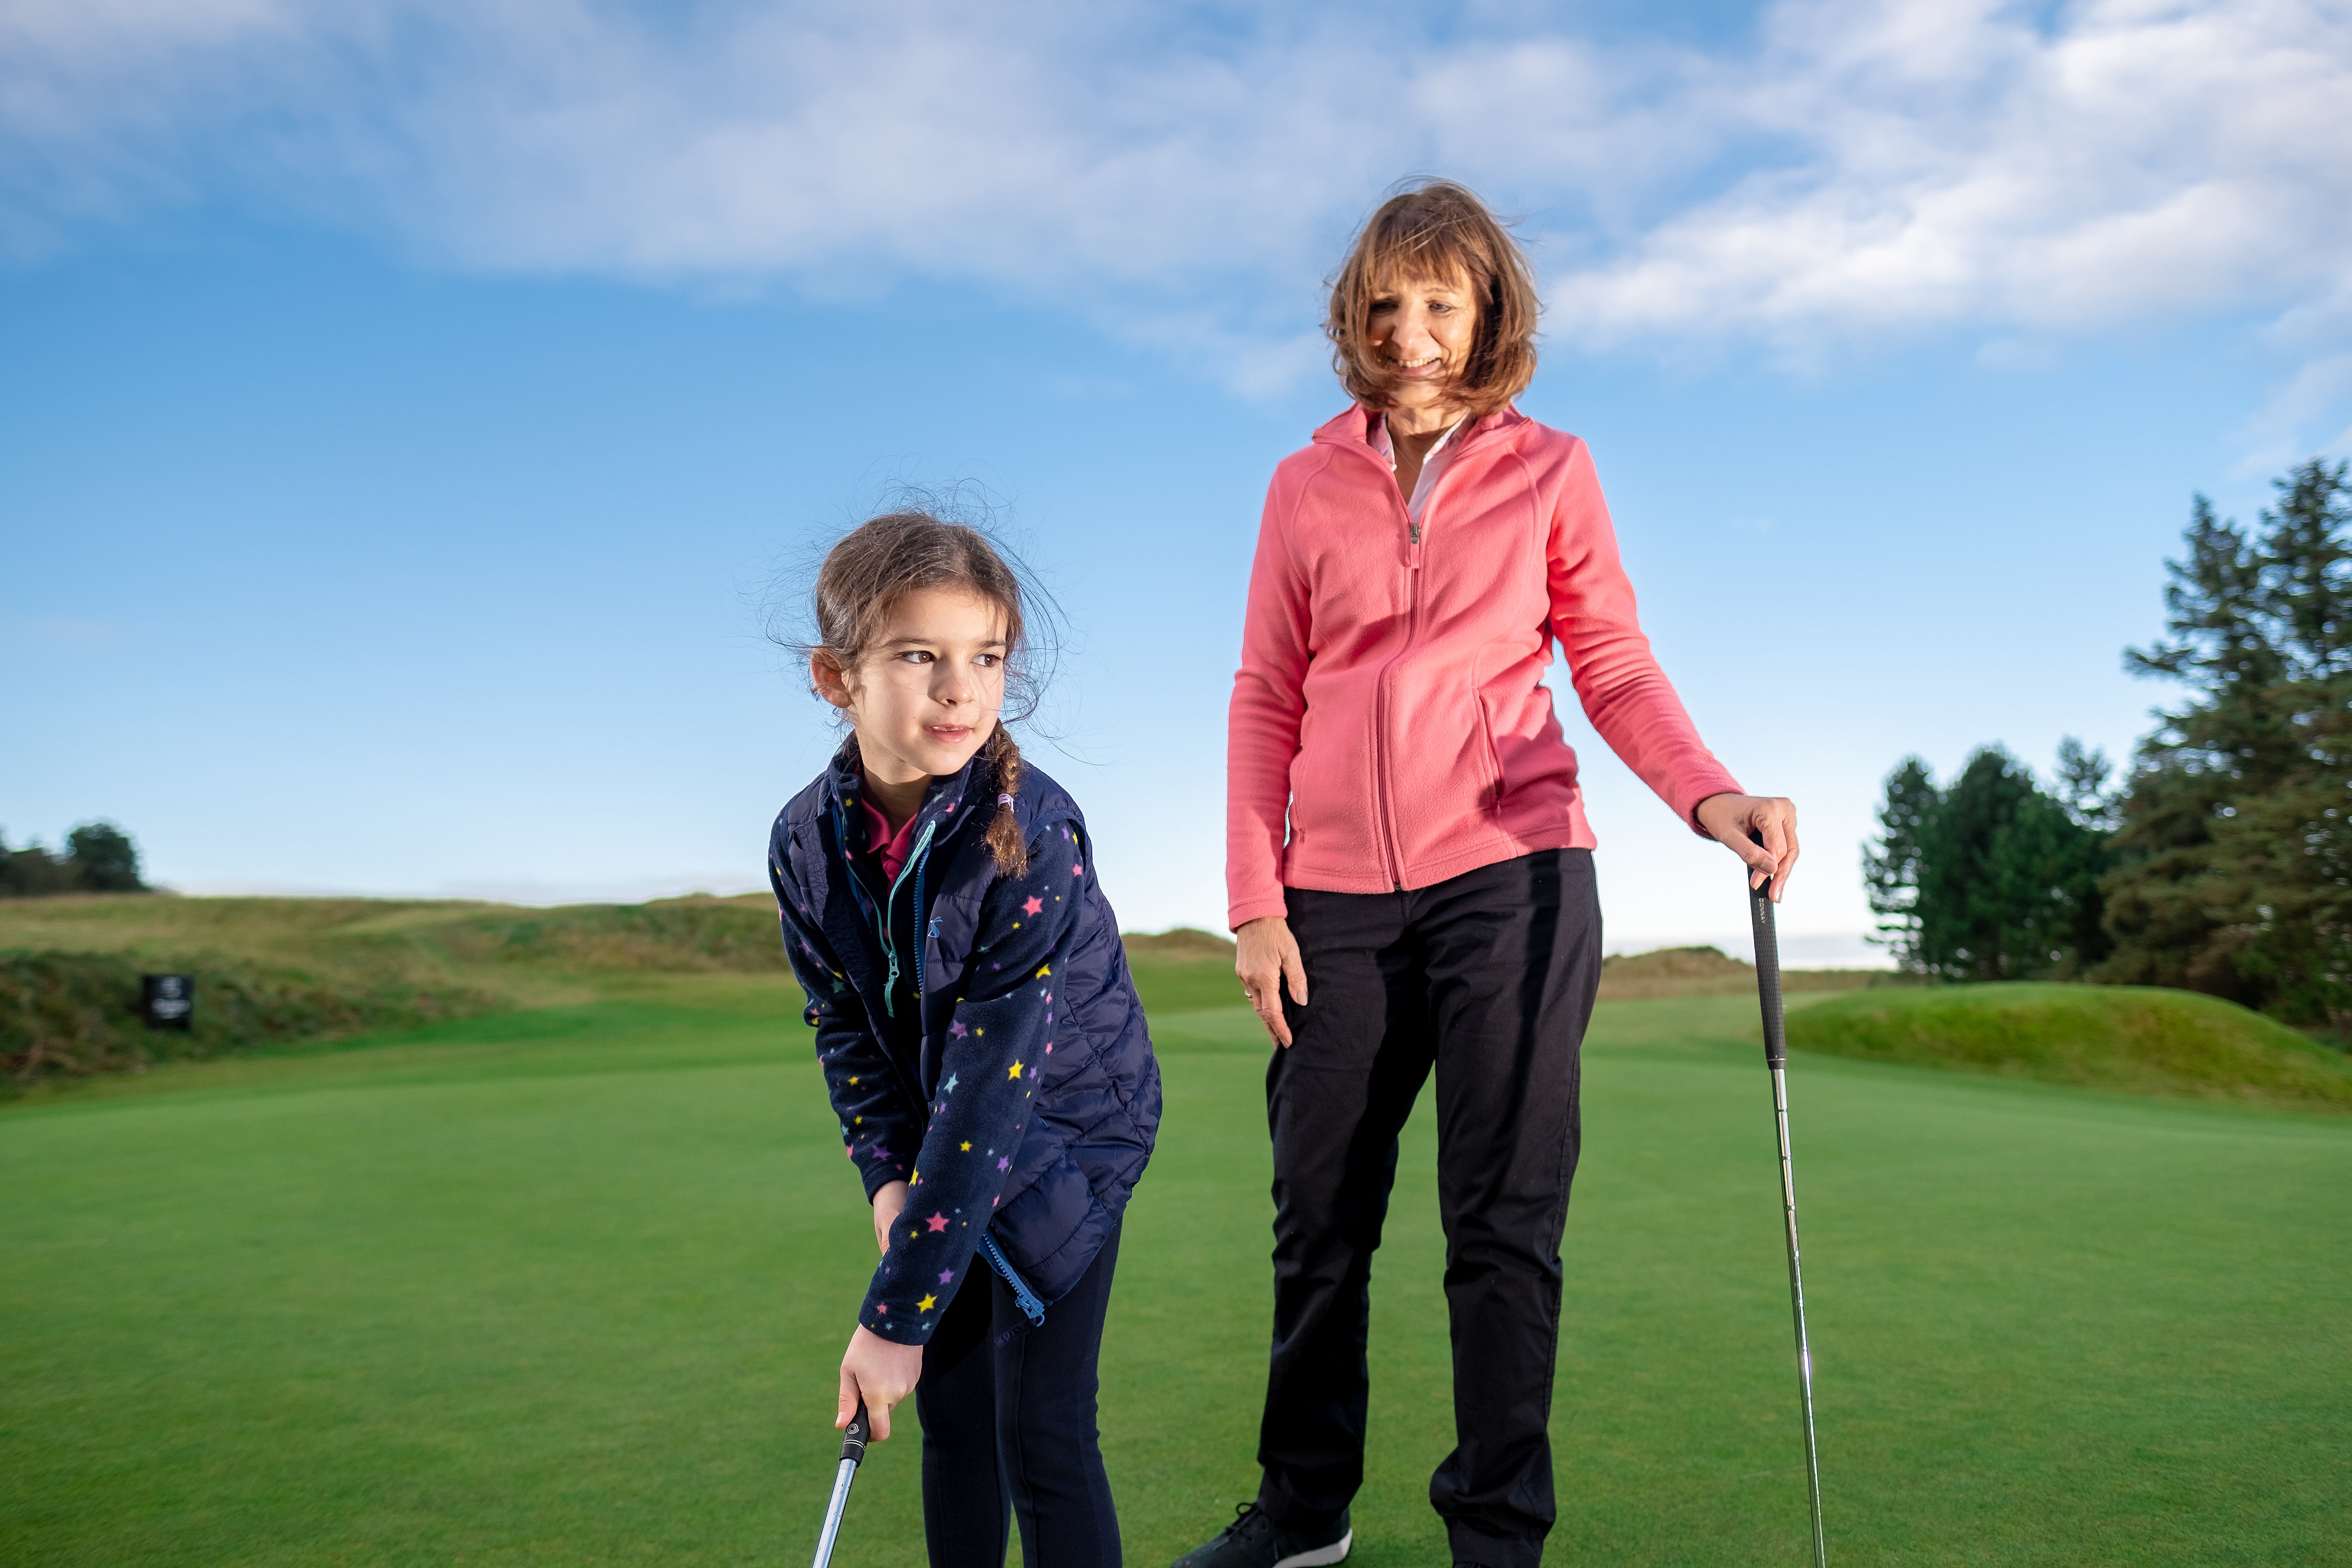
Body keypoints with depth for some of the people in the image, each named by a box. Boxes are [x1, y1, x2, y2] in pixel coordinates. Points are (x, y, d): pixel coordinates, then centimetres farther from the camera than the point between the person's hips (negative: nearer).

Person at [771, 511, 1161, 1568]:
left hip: (1067, 1127, -5)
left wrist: (895, 1312, -27)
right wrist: (887, 1175, -9)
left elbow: (991, 1087, -30)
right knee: (952, 1414, 13)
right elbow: (845, 1025, 2)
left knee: (1039, 1430, -4)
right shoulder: (808, 840, -13)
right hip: (937, 1142, 5)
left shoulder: (1033, 836, -30)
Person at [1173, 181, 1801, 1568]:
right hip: (1338, 893, 2)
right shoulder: (1308, 486, 10)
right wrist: (1256, 898, 1)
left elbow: (1617, 668, 5)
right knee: (1320, 1211, 9)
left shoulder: (1551, 471, 7)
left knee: (1506, 1217, 0)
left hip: (1511, 868, -2)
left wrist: (1709, 793, -15)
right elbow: (1268, 698, 8)